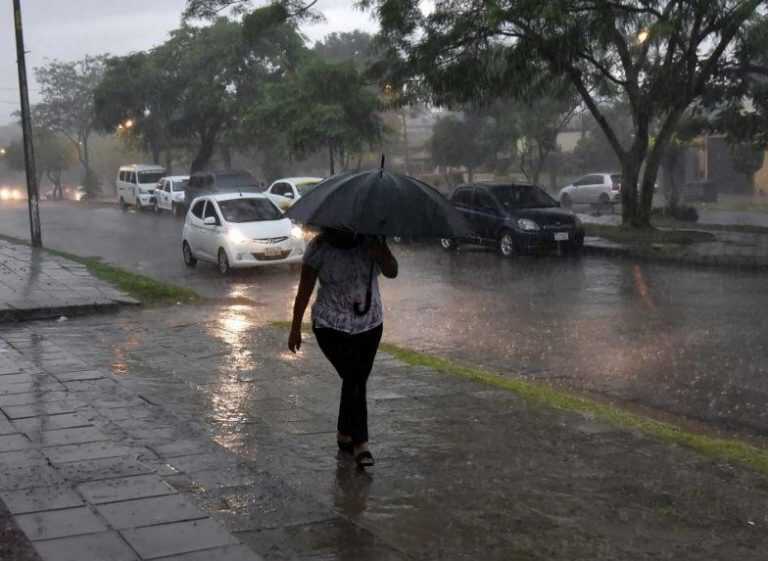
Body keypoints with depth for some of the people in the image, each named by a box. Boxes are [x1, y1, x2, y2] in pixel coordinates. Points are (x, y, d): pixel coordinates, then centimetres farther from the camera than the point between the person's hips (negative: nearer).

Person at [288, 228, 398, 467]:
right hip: (333, 328, -4)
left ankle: (345, 435, 30)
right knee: (354, 380, -13)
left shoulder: (371, 241, -6)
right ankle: (360, 443, -5)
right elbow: (305, 289, -7)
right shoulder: (320, 248, -13)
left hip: (370, 324, 4)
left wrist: (381, 251, -37)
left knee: (357, 380, 11)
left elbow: (392, 272, -17)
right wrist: (296, 328, -2)